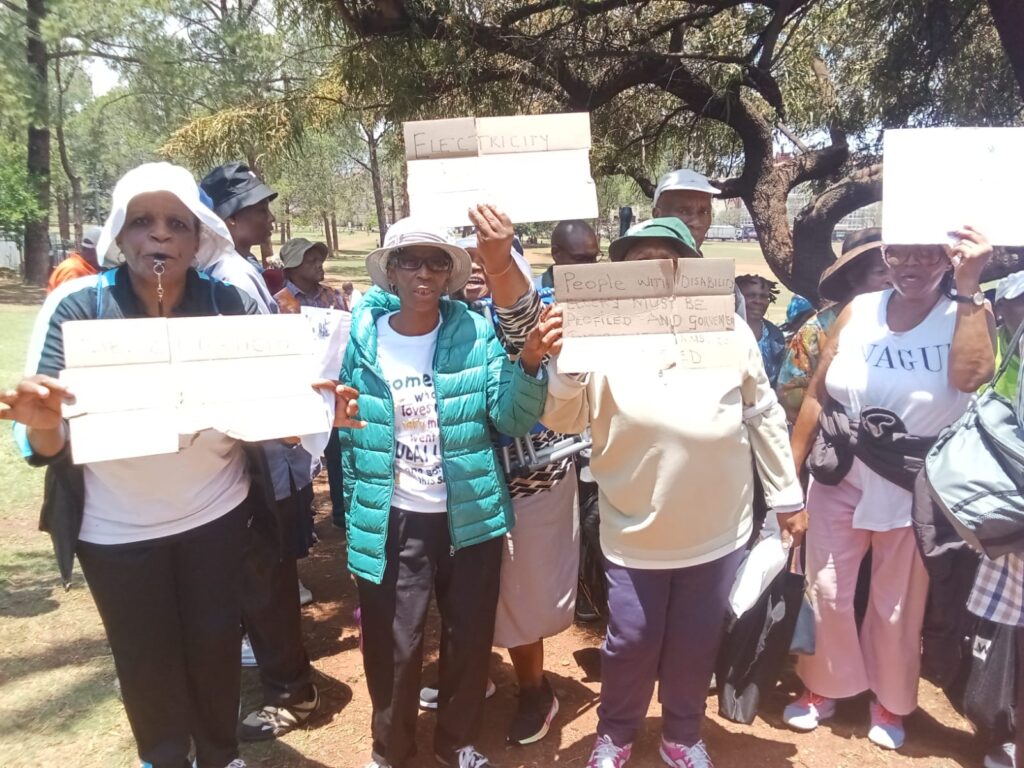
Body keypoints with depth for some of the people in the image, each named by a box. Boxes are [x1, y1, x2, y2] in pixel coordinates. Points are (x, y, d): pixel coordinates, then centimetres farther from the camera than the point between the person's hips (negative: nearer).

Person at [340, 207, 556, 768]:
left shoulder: (478, 334, -6)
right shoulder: (361, 338, -4)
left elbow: (512, 419, -14)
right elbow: (349, 434, 5)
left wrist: (528, 362, -30)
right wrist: (354, 510, 8)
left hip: (470, 516, 1)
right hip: (390, 523, 0)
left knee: (469, 640, 16)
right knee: (392, 648, 11)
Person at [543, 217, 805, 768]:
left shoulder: (729, 329, -1)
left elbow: (763, 415, 7)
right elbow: (563, 420, -7)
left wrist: (785, 496, 10)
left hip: (717, 530, 2)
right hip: (635, 531, -1)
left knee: (696, 644, 17)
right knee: (630, 642, 10)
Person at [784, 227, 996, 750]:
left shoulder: (968, 314, -7)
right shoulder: (858, 311, -3)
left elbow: (971, 377, -30)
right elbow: (816, 395, 0)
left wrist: (968, 288, -27)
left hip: (913, 495, -1)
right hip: (839, 482, 2)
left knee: (897, 605, 15)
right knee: (827, 592, 13)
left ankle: (890, 701, 40)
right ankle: (825, 686, 37)